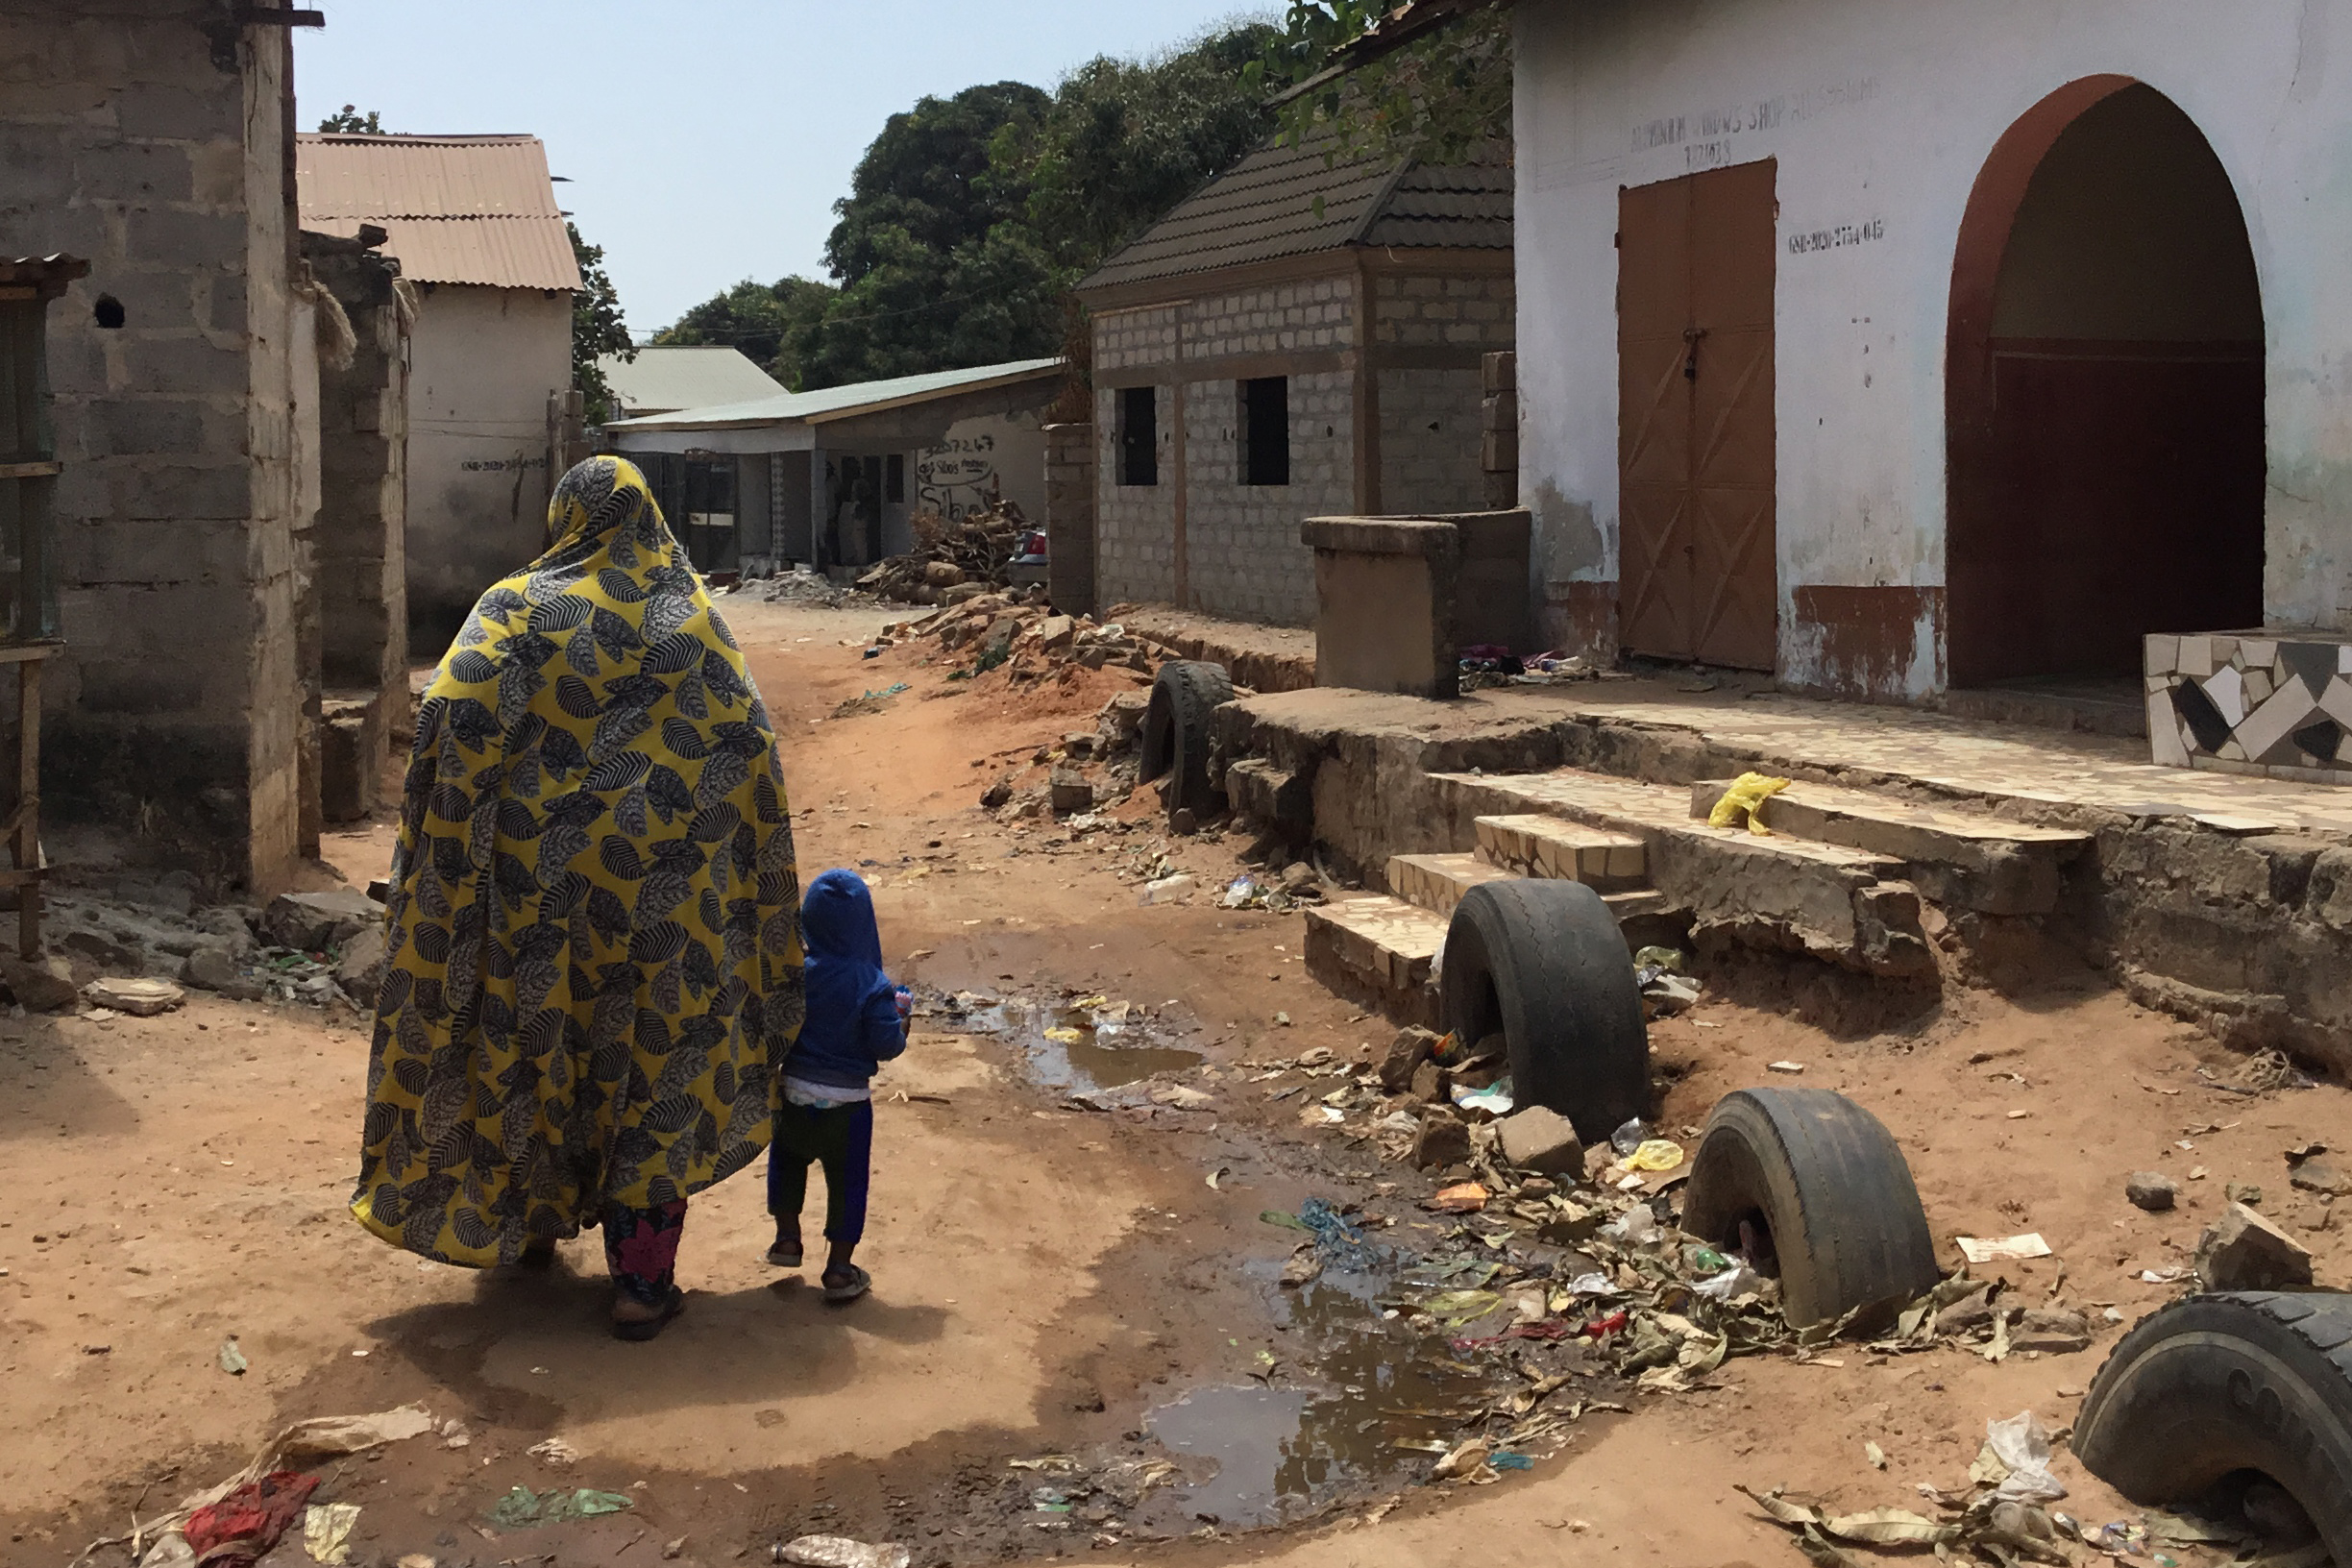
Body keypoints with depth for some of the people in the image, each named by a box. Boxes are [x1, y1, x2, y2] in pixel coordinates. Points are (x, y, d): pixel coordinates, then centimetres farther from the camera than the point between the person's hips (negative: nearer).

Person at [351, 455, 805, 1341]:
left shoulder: (517, 609, -2)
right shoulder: (694, 621, 3)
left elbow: (450, 728, -14)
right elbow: (752, 754, 0)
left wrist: (438, 862, -6)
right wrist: (754, 904, 7)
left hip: (533, 877, 0)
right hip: (662, 889, 0)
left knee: (532, 1039, 17)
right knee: (654, 1064, 5)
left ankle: (531, 1221, 34)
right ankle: (641, 1281, 6)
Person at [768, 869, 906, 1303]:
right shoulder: (871, 985, -18)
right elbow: (887, 1045, -16)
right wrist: (901, 1015, 2)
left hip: (793, 1092, 3)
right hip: (846, 1102, -3)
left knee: (787, 1160, 29)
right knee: (846, 1180, 11)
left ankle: (787, 1238, 34)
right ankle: (839, 1270, 16)